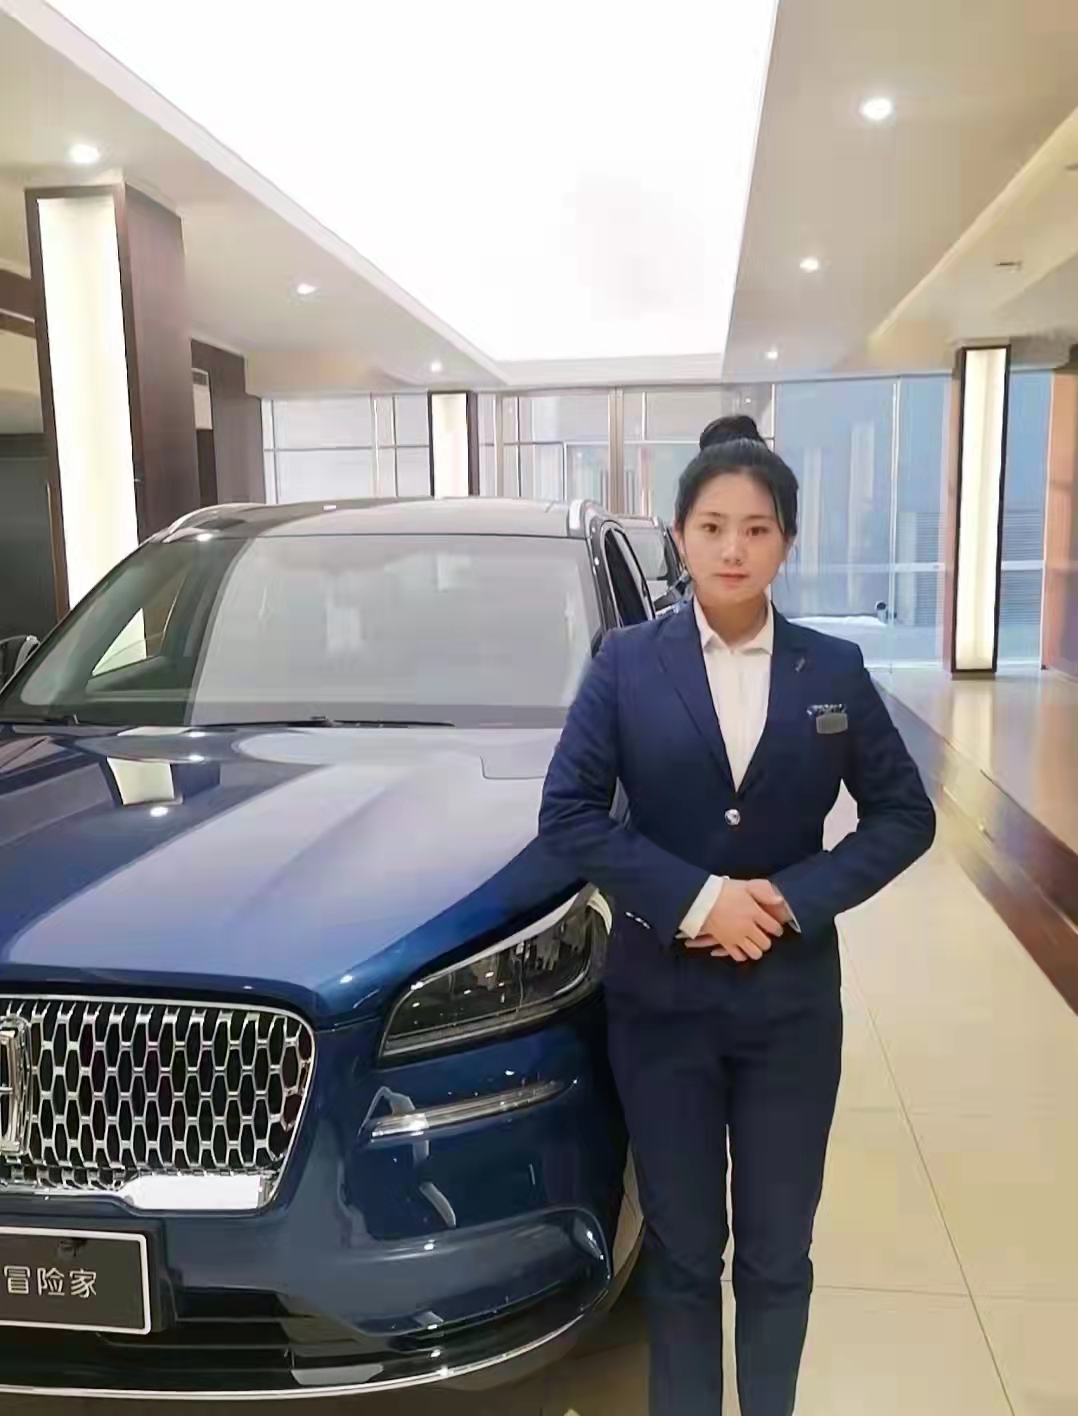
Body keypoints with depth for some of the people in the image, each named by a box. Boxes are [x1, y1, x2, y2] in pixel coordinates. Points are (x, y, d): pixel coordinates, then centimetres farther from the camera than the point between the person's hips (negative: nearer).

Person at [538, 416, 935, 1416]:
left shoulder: (833, 670, 0)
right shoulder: (627, 663, -4)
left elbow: (905, 815, 1)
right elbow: (567, 812, -8)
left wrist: (799, 899, -13)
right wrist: (691, 898, -18)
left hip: (791, 998, 1)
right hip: (660, 996, -1)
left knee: (777, 1251, 15)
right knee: (680, 1249, 14)